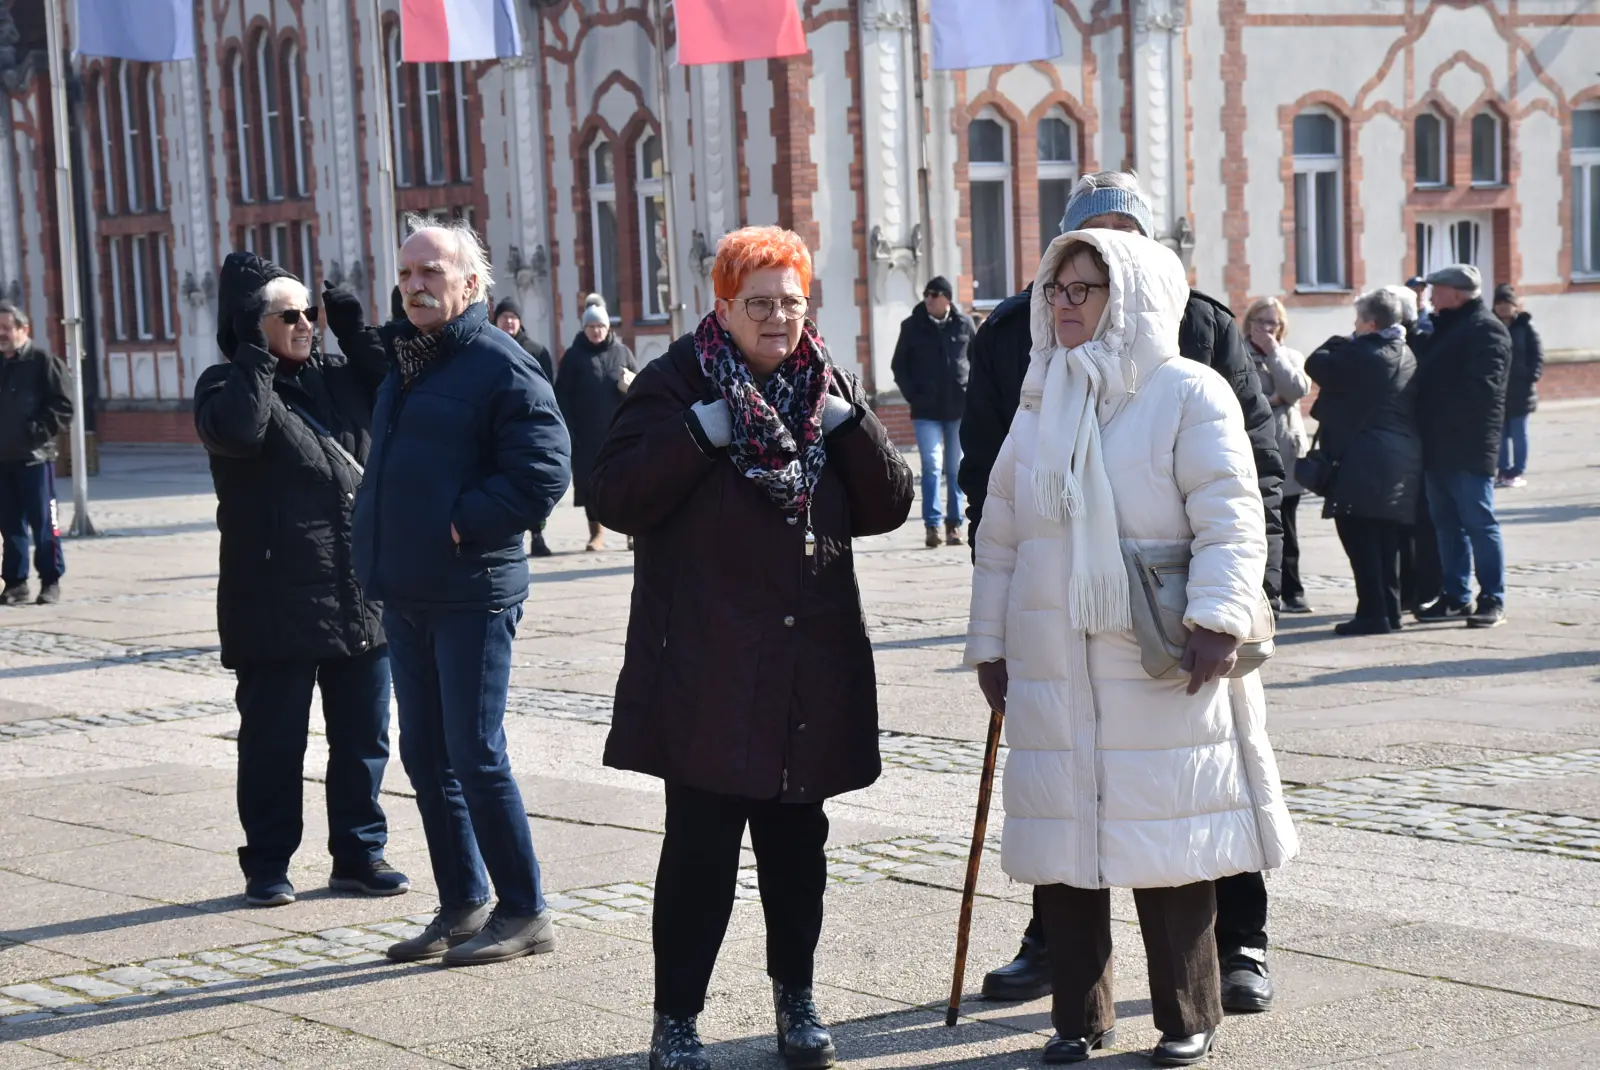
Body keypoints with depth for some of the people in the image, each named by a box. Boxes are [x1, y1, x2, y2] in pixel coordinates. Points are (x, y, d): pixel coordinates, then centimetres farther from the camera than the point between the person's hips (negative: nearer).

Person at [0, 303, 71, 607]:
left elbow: (62, 407, -9)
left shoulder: (43, 362, -4)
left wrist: (37, 433, -17)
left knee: (43, 522, -2)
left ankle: (51, 581, 5)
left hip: (34, 456, -6)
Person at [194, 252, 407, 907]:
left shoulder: (339, 376, 15)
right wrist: (257, 354, -14)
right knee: (273, 739, 4)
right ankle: (267, 866, 15)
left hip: (360, 595, 5)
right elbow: (236, 430, -22)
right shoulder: (227, 384, -2)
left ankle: (359, 854, 22)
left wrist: (356, 335, 3)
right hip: (277, 601, -5)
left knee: (363, 736, 10)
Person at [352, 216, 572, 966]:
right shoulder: (402, 362, 15)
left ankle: (524, 913, 6)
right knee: (425, 756, 12)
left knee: (475, 756, -5)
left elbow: (543, 475, -18)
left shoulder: (502, 367, -11)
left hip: (472, 594, -8)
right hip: (405, 594, 9)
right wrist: (375, 548, 13)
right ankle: (463, 904, 23)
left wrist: (461, 525, -16)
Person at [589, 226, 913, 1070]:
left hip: (812, 668, 4)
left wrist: (847, 421, -10)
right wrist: (703, 432, -20)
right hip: (706, 668, -4)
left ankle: (794, 995, 29)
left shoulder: (830, 388, 10)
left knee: (796, 842, 14)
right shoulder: (675, 385, -2)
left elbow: (888, 507, 4)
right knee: (700, 849, -2)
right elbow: (612, 497, -12)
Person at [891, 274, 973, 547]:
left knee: (956, 469, 7)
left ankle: (954, 524, 14)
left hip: (959, 409, 1)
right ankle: (932, 524, -9)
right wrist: (913, 397, -4)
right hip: (926, 411, -1)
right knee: (931, 466, -9)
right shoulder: (913, 326, 0)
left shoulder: (963, 324, 2)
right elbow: (898, 366, 6)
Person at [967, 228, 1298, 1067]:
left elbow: (1229, 521, -9)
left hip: (1161, 672, -5)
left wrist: (1217, 620, -19)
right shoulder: (1038, 407, 15)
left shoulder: (1189, 394, -2)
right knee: (1062, 838, 5)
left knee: (1169, 845, 0)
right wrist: (989, 643, 16)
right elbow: (999, 537, 18)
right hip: (1051, 671, 5)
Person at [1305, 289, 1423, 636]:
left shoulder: (1359, 353, -14)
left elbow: (1316, 364, -6)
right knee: (1387, 539, 14)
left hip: (1365, 460, -8)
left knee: (1358, 534, -5)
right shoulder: (1407, 356, 13)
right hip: (1404, 460, 9)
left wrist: (1341, 339, 8)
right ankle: (1390, 610, 16)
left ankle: (1373, 612, -8)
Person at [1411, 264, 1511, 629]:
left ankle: (1492, 601, 0)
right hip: (1439, 448, 9)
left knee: (1479, 523, -5)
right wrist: (1425, 428, 8)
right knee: (1447, 524, 13)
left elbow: (1480, 388, -22)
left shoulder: (1486, 330, -11)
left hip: (1468, 448, -9)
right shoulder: (1445, 328, 19)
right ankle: (1456, 597, 20)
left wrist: (1440, 420, -19)